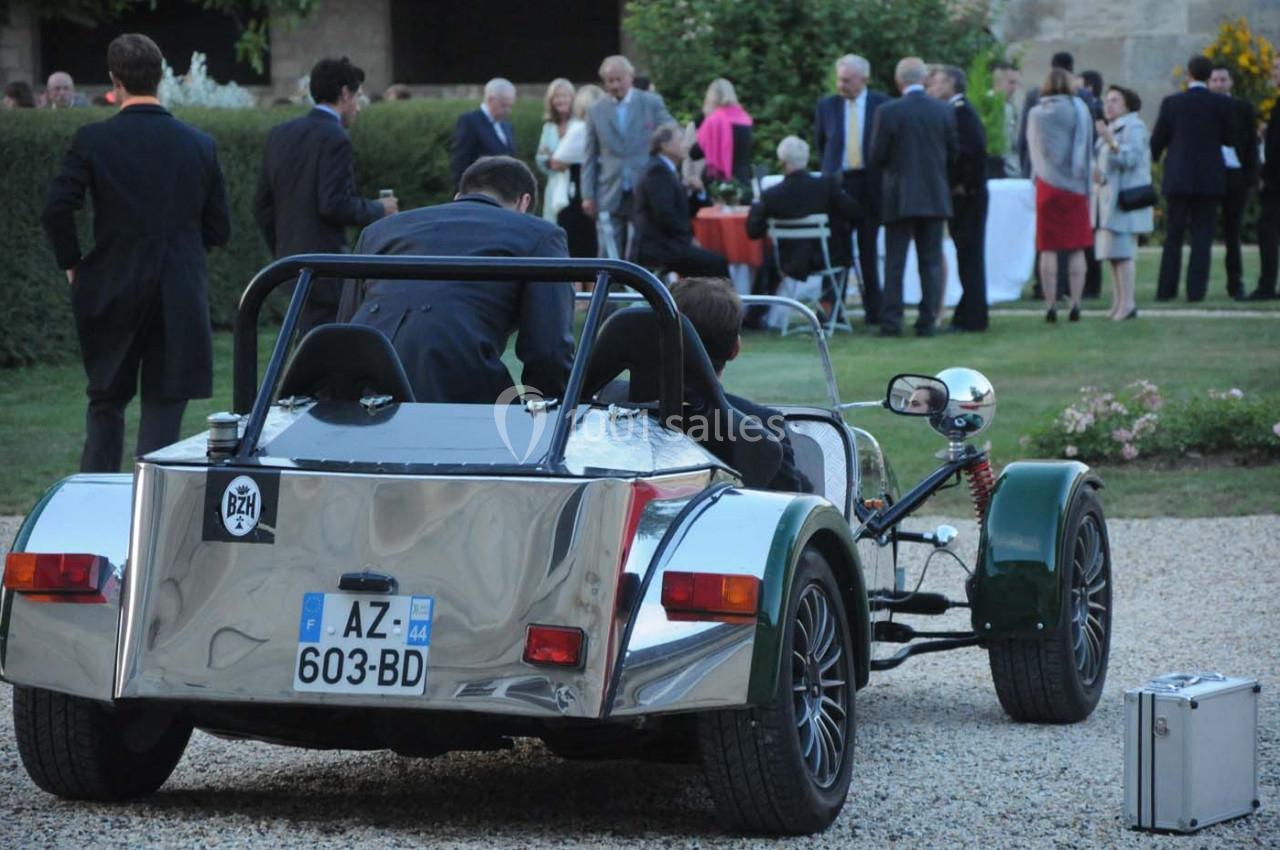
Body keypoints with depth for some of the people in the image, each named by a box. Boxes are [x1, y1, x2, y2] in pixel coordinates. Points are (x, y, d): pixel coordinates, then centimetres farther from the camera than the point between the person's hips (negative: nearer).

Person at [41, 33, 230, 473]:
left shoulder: (92, 140, -6)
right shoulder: (200, 145, 1)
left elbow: (56, 209, -14)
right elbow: (219, 230, 5)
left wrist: (71, 263, 1)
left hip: (113, 292, -1)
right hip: (181, 299, 1)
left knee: (106, 403, 14)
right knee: (163, 409, 4)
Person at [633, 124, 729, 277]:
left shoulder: (665, 170, 20)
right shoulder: (658, 171, -11)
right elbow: (665, 215, -20)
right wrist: (689, 235, -11)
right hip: (658, 248, -10)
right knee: (717, 264, -17)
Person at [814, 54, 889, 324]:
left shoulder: (881, 105, -2)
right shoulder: (827, 105, 5)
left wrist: (880, 174, 1)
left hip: (869, 183, -1)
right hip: (838, 181, 1)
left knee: (868, 249, 5)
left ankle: (873, 309, 11)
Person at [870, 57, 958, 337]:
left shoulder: (888, 112, -11)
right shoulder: (945, 111, -2)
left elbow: (877, 156, -7)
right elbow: (954, 152, 5)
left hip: (900, 197, -2)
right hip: (935, 196, 2)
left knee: (894, 262, 3)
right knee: (931, 262, 7)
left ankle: (891, 321, 1)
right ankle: (927, 321, 6)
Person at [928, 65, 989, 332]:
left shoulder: (962, 112, -13)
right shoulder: (957, 111, 16)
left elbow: (975, 148, -23)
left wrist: (966, 186, -17)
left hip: (967, 196, -9)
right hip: (962, 194, 9)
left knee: (969, 256, -6)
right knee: (968, 257, 11)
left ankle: (971, 318, -4)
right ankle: (970, 315, 16)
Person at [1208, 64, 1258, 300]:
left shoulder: (1243, 108, 6)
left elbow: (1252, 143, 4)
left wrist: (1252, 178, -3)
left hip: (1236, 176, 1)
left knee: (1233, 231, 5)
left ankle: (1235, 283, 9)